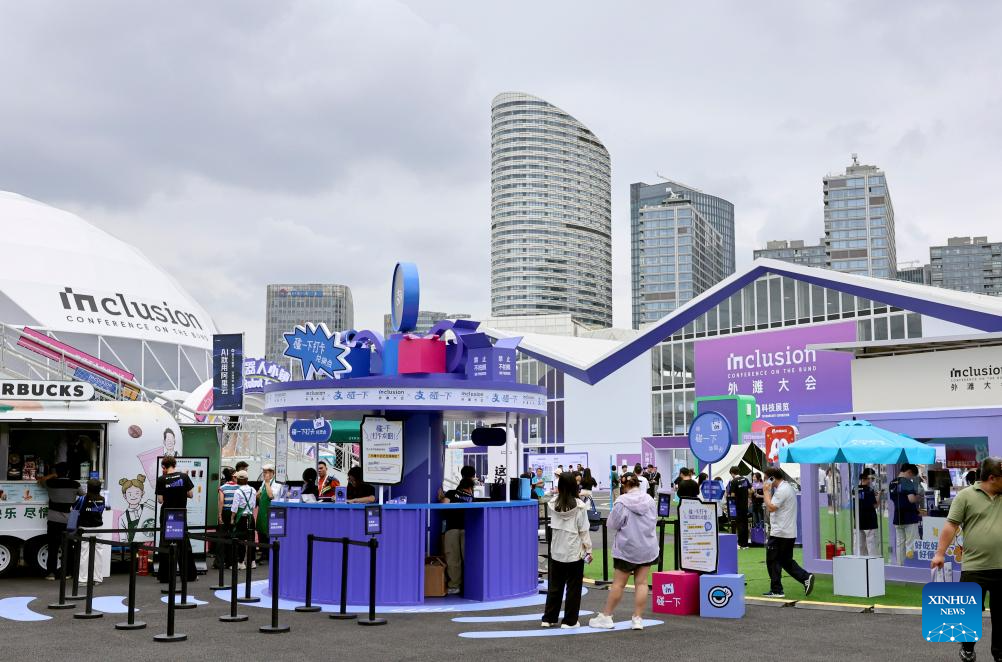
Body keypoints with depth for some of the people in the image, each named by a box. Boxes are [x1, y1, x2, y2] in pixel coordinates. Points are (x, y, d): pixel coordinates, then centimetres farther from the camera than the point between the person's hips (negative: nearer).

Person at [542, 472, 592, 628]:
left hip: (557, 551, 4)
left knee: (554, 586, 13)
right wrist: (588, 550, 0)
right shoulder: (579, 506, -12)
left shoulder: (553, 505, -3)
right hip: (575, 551, -4)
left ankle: (548, 618, 16)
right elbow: (584, 531, -9)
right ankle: (569, 620, 7)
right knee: (573, 587, 5)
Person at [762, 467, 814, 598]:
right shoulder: (788, 487, 16)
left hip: (779, 533, -10)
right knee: (786, 561, 16)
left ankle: (776, 590, 3)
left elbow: (771, 508, -22)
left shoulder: (781, 490, -17)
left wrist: (766, 492, -14)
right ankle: (806, 577, 1)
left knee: (773, 561, 0)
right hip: (790, 533, 10)